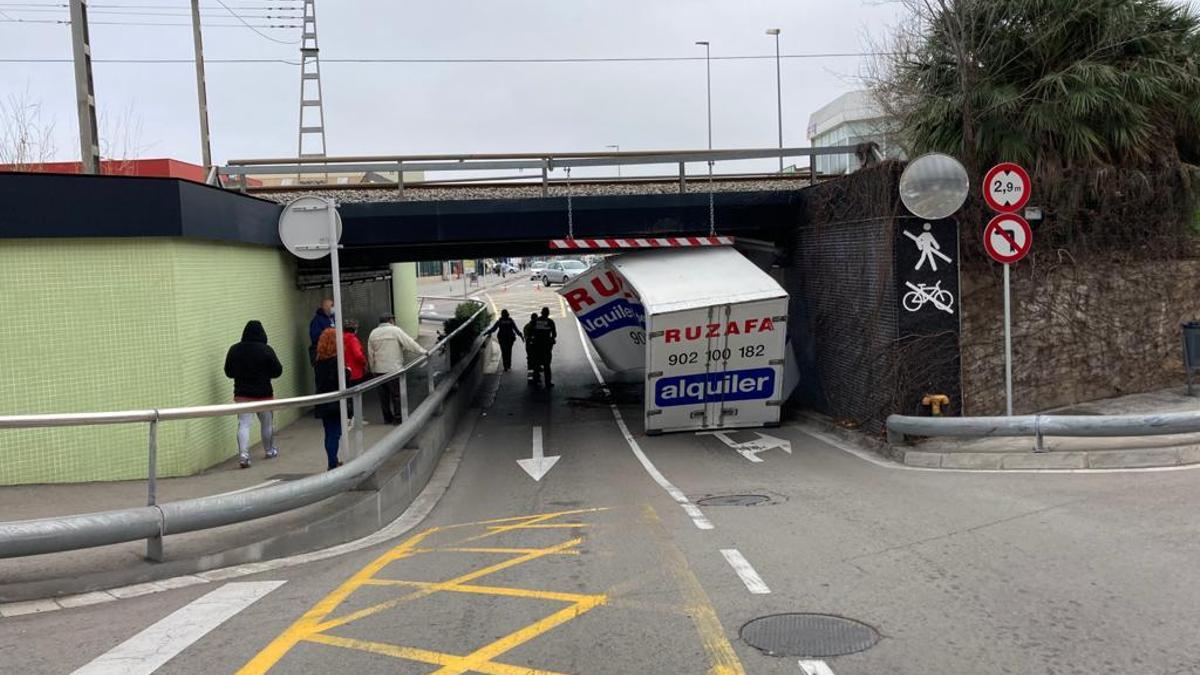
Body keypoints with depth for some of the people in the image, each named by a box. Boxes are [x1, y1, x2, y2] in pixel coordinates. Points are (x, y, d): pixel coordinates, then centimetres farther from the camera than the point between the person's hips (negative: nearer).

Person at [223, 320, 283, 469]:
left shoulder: (234, 350, -3)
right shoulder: (266, 350, -12)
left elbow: (228, 372, 4)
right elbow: (277, 371, -8)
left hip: (242, 394, 1)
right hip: (264, 393, -1)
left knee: (244, 424, -2)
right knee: (267, 423, 17)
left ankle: (243, 454, -18)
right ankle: (270, 450, 33)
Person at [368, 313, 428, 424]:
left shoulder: (373, 333, 9)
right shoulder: (395, 330, -5)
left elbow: (370, 354, 10)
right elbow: (409, 343, -10)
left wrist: (373, 369, 17)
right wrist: (423, 351, -4)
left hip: (379, 370, 5)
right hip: (393, 369, -5)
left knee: (384, 395, 10)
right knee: (397, 394, 0)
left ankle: (387, 418, 15)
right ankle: (398, 418, 0)